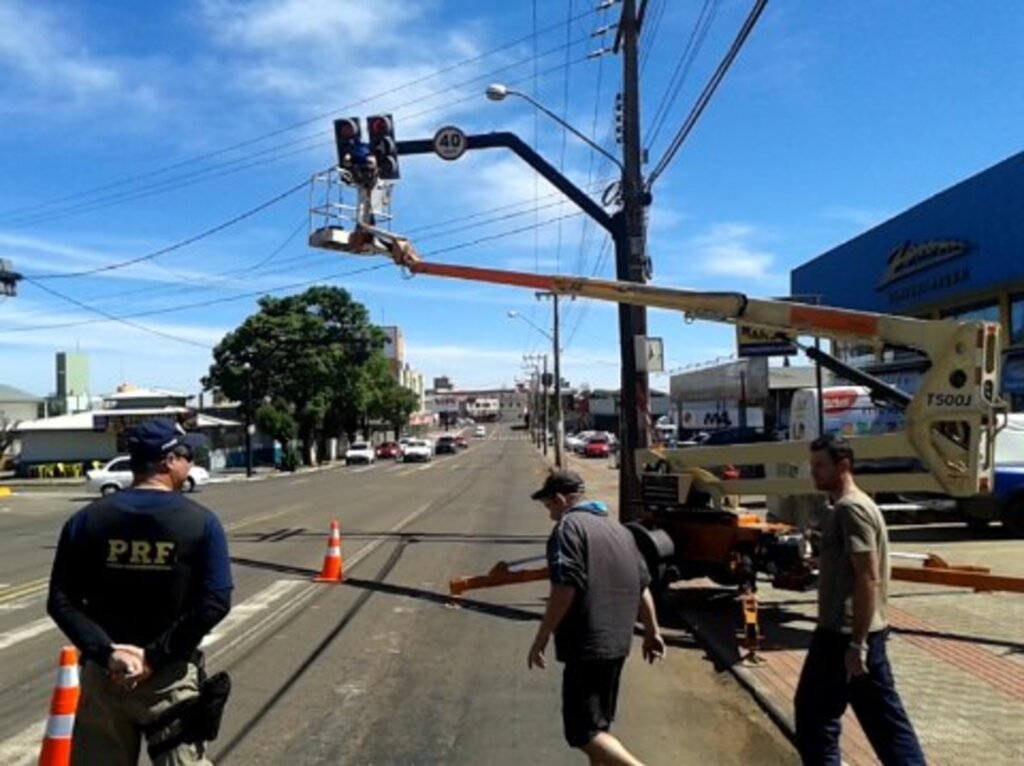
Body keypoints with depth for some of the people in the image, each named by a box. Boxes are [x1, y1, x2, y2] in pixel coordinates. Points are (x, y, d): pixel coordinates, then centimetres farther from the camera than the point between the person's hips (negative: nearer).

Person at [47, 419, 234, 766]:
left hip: (102, 673, 3)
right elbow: (215, 604, -16)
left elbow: (61, 601, -6)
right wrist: (155, 656, -13)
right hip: (171, 676, -2)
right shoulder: (201, 522, -9)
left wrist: (106, 652, -11)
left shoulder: (87, 520, -1)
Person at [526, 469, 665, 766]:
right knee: (598, 722, 20)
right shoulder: (618, 527, 16)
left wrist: (542, 638, -14)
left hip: (587, 646, -9)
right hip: (617, 642, 9)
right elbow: (642, 585, 17)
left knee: (583, 730, -4)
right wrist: (652, 631, 23)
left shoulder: (568, 527, -11)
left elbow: (565, 588, -20)